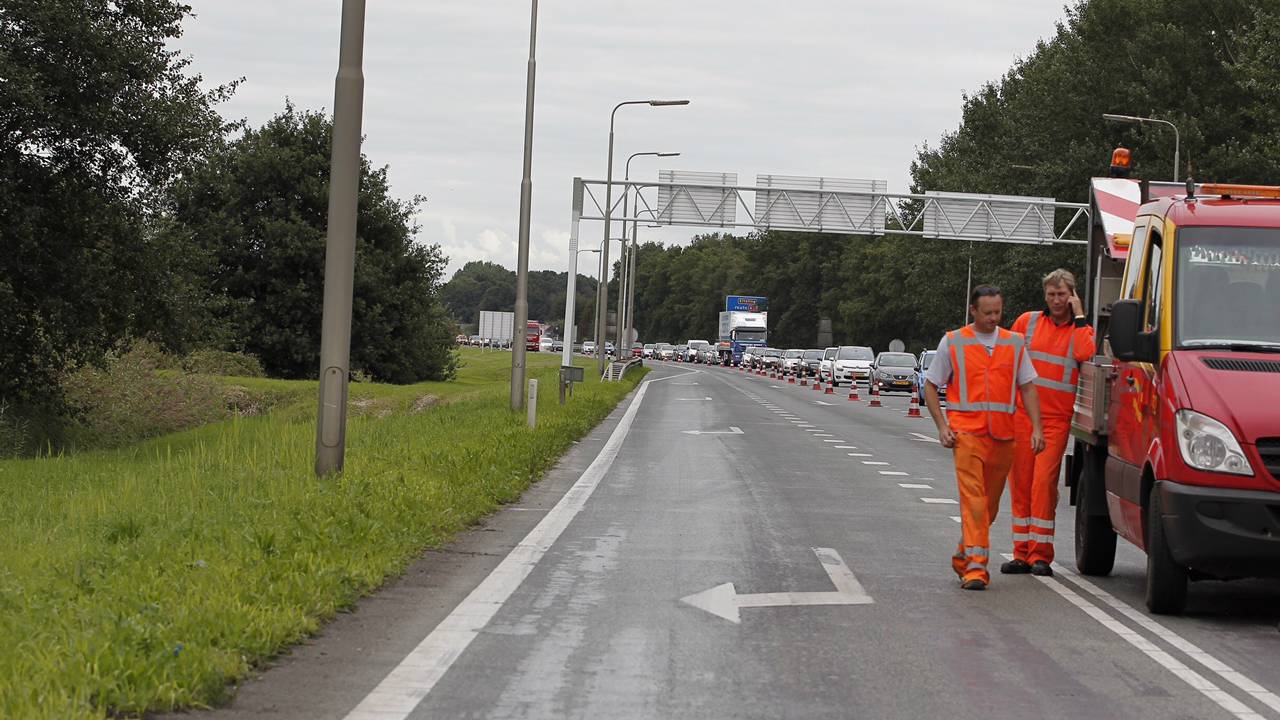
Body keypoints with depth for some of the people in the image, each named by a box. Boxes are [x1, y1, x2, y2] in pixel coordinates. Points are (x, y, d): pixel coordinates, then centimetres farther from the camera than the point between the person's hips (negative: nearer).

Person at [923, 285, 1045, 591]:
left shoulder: (1014, 343, 11)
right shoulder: (952, 342, 4)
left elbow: (1027, 387, 13)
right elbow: (930, 386, 9)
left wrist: (1036, 427, 2)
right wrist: (942, 426, -3)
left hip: (1002, 435, 4)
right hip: (966, 432, -4)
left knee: (990, 503, 11)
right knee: (973, 500, -14)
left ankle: (963, 557, 28)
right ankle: (975, 566, -18)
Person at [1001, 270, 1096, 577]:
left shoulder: (1081, 330, 7)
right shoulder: (1028, 321, 11)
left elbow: (1087, 355, -15)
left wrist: (1079, 317, -7)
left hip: (1056, 418, -2)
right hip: (1021, 412, 2)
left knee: (1044, 481, -11)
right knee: (1020, 483, 3)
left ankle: (1040, 554, -7)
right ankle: (1022, 553, 9)